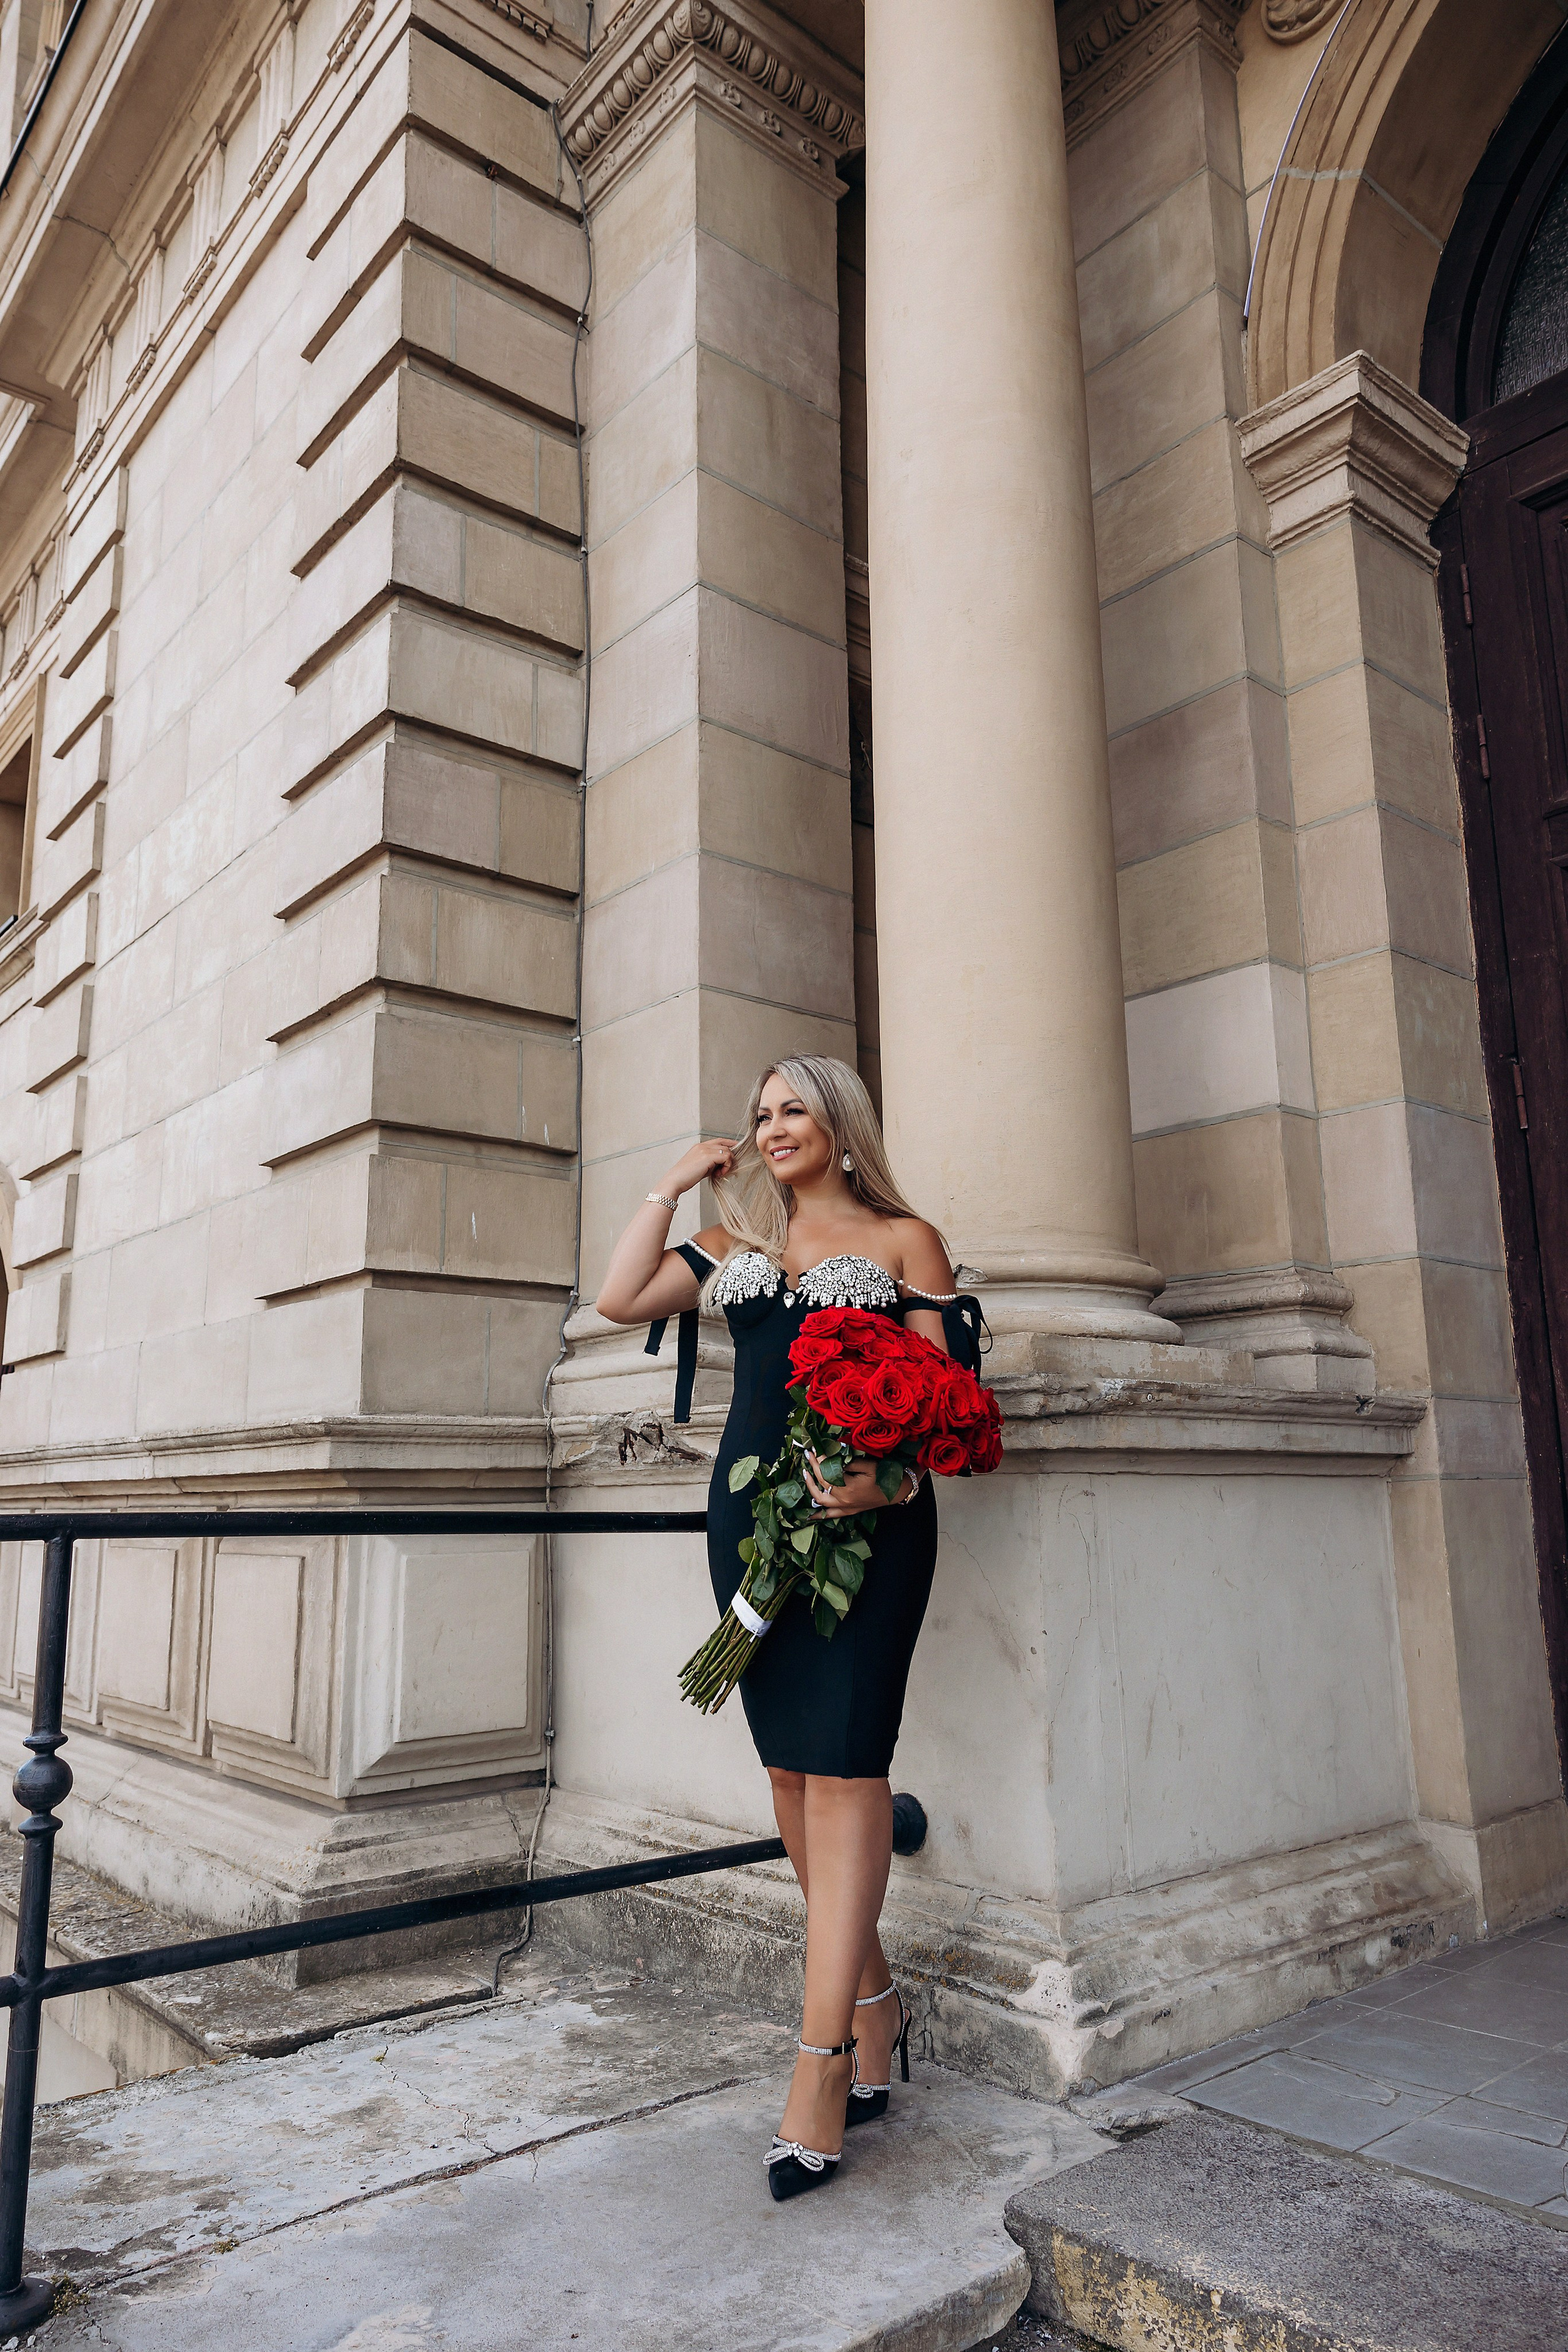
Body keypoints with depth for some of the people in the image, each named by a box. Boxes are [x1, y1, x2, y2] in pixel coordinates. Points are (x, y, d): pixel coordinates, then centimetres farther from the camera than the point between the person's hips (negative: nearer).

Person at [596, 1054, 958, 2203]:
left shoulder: (906, 1239, 6)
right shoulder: (736, 1244, 19)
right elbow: (621, 1298, 11)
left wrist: (886, 1473, -20)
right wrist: (675, 1186, 11)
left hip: (870, 1517, -5)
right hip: (754, 1513, 5)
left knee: (844, 1759, -9)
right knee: (789, 1762, 7)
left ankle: (823, 2059, -3)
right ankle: (876, 2001, 23)